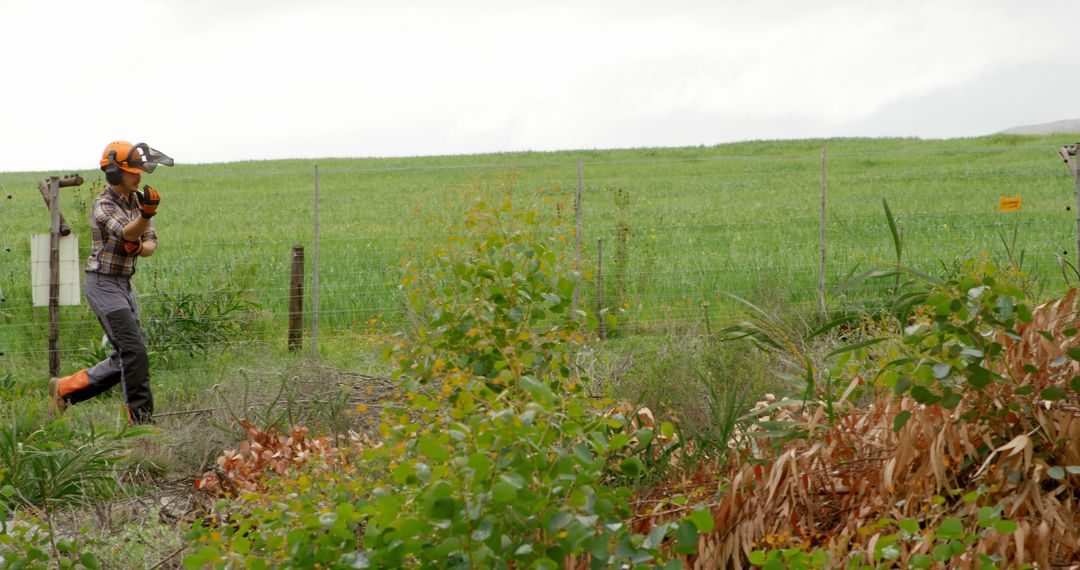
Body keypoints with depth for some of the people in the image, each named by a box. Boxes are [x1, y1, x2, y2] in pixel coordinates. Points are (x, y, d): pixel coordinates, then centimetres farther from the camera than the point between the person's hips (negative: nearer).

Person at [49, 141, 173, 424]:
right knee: (134, 350, -15)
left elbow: (150, 243, 13)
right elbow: (127, 233, -33)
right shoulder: (103, 206, -15)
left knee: (124, 358, 10)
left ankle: (65, 389, 21)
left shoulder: (136, 200, 9)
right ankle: (141, 417, -11)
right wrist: (146, 214, -54)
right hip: (103, 284, -9)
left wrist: (139, 248, -11)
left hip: (124, 284, 9)